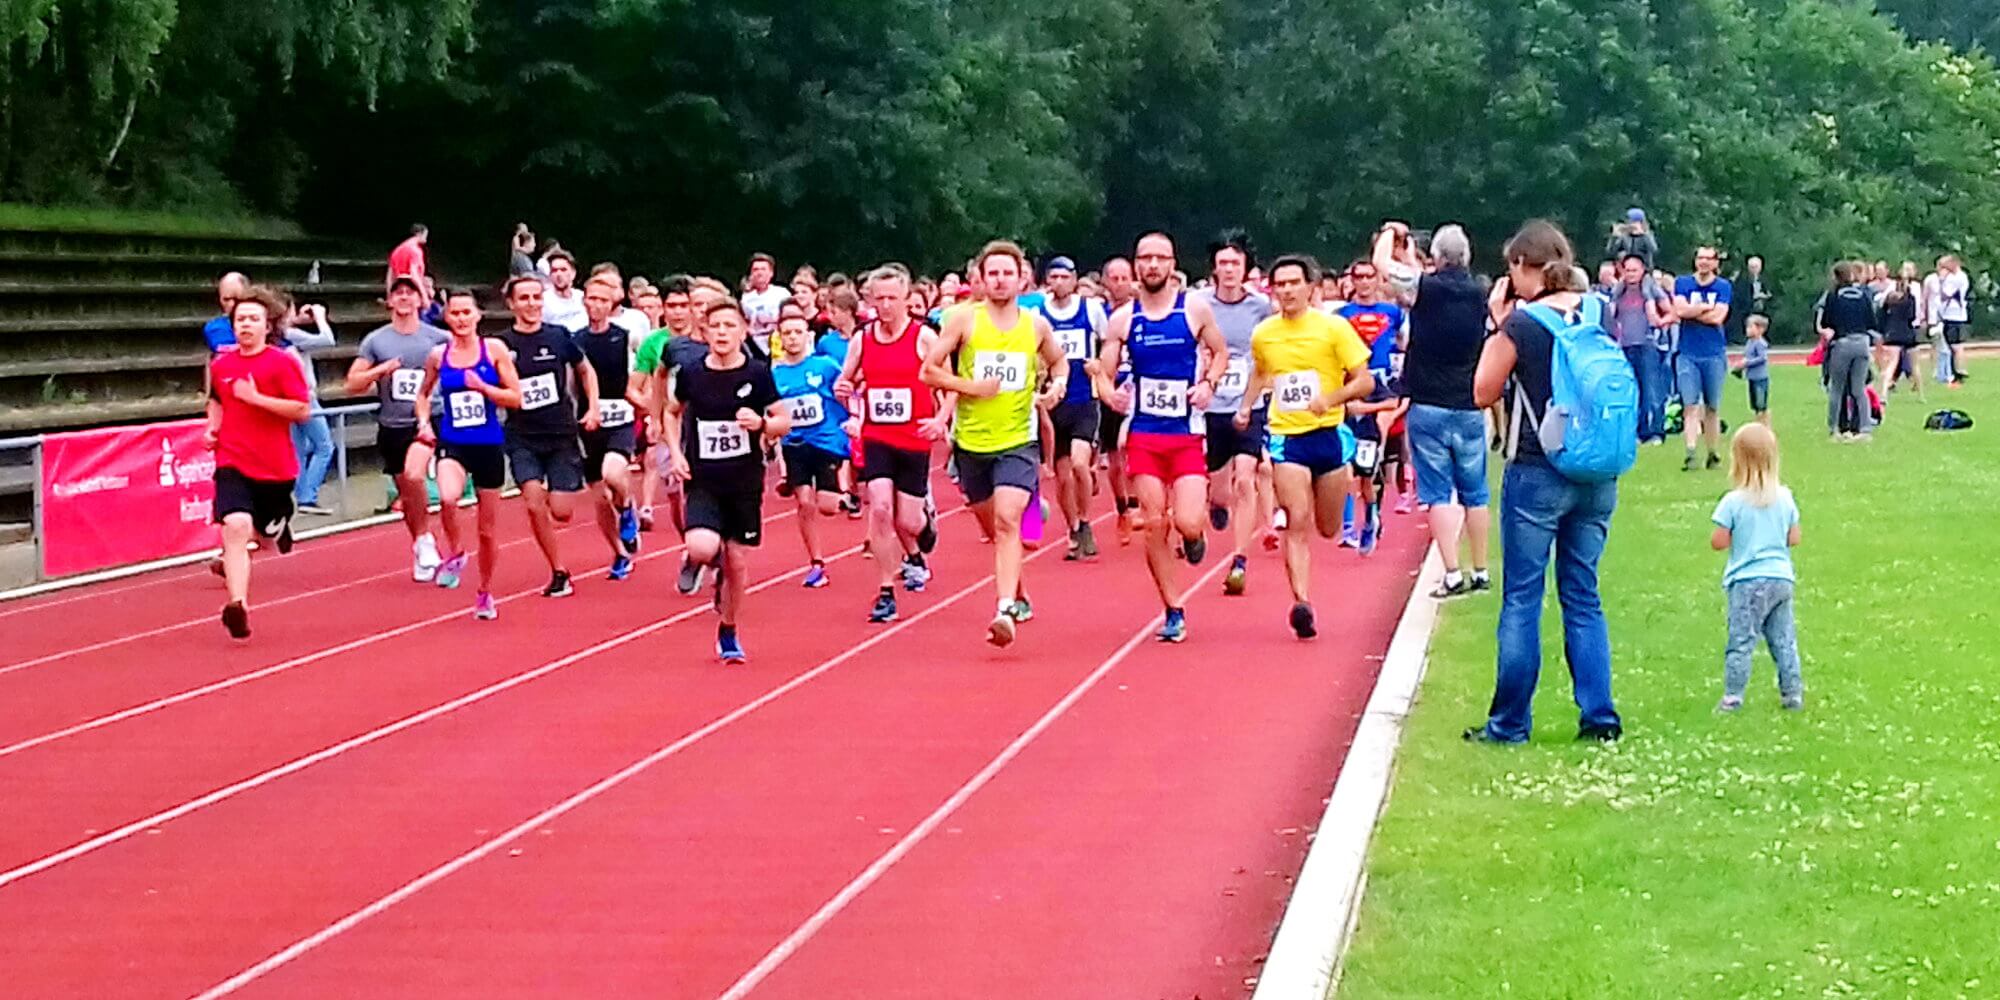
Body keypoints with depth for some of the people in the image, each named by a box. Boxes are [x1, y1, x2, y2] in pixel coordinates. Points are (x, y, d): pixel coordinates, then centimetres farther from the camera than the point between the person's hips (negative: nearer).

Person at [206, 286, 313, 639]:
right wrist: (213, 427, 9)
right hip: (232, 463, 1)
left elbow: (303, 410, -15)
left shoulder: (283, 363, -7)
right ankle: (238, 605, -32)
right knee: (236, 525, -23)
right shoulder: (220, 365, 6)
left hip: (275, 466, -1)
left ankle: (279, 527, 58)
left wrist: (256, 398, -20)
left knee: (267, 533, 17)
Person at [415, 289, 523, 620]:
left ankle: (485, 594, 30)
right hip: (452, 444, 0)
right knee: (448, 497, -33)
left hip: (489, 445, 0)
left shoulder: (494, 349, -2)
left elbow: (516, 397, -3)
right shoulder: (438, 356, 3)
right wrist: (424, 423, 3)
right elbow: (423, 394, 20)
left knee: (488, 529, 10)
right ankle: (455, 553, -5)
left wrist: (482, 387, -16)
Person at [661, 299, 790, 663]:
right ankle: (714, 562, 15)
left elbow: (785, 421, 0)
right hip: (703, 482, 0)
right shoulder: (691, 374, -3)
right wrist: (675, 452, 1)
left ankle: (728, 634, 26)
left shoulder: (757, 373, -7)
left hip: (745, 482, 0)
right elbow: (671, 412, 15)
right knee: (702, 548, -23)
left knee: (736, 561, 6)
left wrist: (761, 423, -22)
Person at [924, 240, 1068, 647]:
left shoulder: (1036, 325, 3)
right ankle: (1018, 595, 39)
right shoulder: (964, 319, -3)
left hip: (1018, 440, -1)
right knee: (992, 527, 15)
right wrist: (971, 386, -14)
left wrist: (1058, 385, 2)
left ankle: (1006, 611, -28)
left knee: (1007, 520, -20)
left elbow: (1058, 361, 23)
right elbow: (929, 371, -1)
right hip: (971, 440, 1)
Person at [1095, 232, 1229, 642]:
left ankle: (1194, 536, 25)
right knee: (1154, 525, 0)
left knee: (1187, 523, -14)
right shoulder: (1122, 319, 3)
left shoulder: (1195, 309, -1)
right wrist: (1109, 392, -16)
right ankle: (1173, 613, 11)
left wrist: (1209, 382, -8)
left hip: (1187, 433, -2)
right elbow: (1103, 372, 7)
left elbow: (1220, 352, 11)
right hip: (1144, 434, 2)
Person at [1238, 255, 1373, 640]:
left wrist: (1331, 398, -22)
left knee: (1328, 529, 12)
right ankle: (1302, 603, -19)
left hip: (1329, 434, -1)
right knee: (1296, 523, -15)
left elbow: (1365, 381, -6)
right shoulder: (1263, 334, 4)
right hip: (1285, 436, 1)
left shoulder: (1334, 328, -6)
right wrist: (1246, 407, 11)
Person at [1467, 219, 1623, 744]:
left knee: (1521, 599, 3)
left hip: (1537, 474, -5)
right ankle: (1598, 716, 10)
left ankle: (1509, 723, 7)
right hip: (1597, 478, 5)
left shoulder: (1521, 325, -13)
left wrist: (1495, 326, 1)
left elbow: (1483, 392, -2)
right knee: (1583, 597, 13)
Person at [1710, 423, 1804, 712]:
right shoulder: (1785, 498, 0)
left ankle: (1733, 696, -1)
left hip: (1747, 582, -4)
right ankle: (1793, 693, 16)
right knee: (1784, 639, 13)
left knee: (1741, 641, 0)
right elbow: (1794, 539, 6)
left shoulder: (1733, 502, -13)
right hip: (1781, 579, 4)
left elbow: (1718, 542, -10)